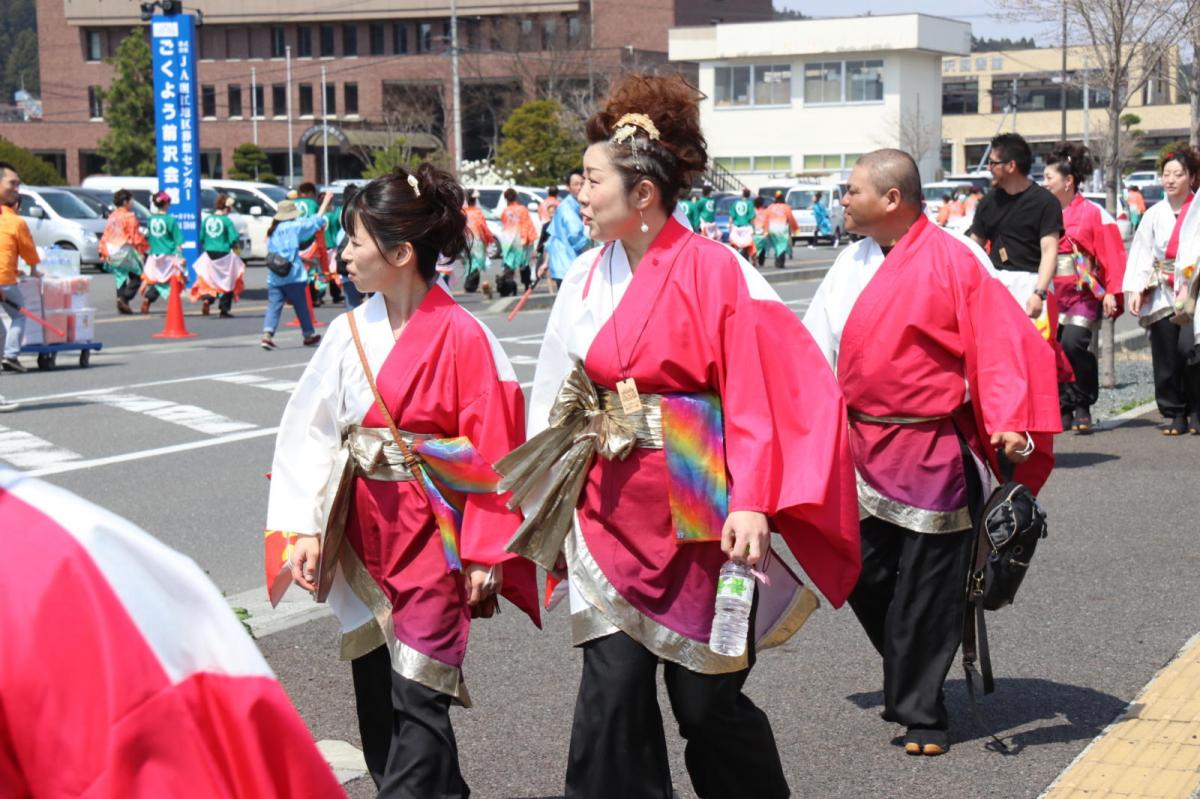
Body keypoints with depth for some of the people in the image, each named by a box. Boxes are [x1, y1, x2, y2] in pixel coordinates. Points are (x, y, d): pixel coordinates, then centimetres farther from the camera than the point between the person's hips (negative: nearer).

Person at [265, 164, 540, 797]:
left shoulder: (462, 338, -13)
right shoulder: (351, 332, 3)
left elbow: (490, 452, -11)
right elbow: (310, 433, 2)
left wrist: (486, 554, -10)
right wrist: (305, 530, -7)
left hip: (433, 536, -6)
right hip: (365, 537, 6)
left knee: (416, 702, -4)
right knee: (375, 693, 12)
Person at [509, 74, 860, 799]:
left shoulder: (716, 271, -11)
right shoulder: (587, 277, 6)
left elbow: (768, 392, -14)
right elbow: (557, 398, 10)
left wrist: (752, 504, -23)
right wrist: (549, 508, 8)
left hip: (697, 519, -4)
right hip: (608, 515, 4)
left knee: (707, 699, 6)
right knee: (612, 694, 0)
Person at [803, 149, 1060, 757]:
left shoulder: (953, 260, -12)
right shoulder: (853, 262, 9)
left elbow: (1002, 341, -16)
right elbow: (817, 343, 15)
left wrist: (1009, 424, -26)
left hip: (932, 455, -6)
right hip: (864, 449, 6)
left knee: (927, 588, 2)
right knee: (862, 575, 10)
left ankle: (920, 712, 15)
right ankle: (910, 686, 33)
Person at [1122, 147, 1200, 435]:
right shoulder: (1155, 214, 11)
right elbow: (1141, 253, 9)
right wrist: (1136, 289, 0)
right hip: (1161, 293, 4)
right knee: (1166, 356, 2)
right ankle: (1175, 414, 14)